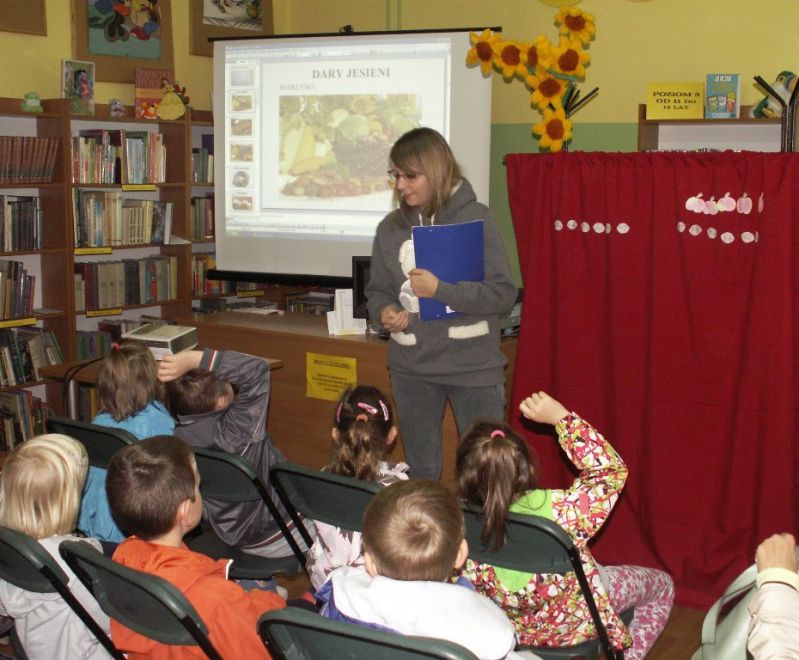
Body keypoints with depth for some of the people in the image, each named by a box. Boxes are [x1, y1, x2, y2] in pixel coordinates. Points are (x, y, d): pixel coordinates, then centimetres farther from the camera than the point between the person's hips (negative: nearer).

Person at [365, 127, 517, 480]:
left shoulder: (476, 218, -7)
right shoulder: (391, 227, 5)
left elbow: (503, 294, -11)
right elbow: (377, 290, 12)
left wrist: (440, 289, -21)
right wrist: (385, 312, -11)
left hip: (473, 364, -3)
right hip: (412, 367, 4)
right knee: (420, 471, 15)